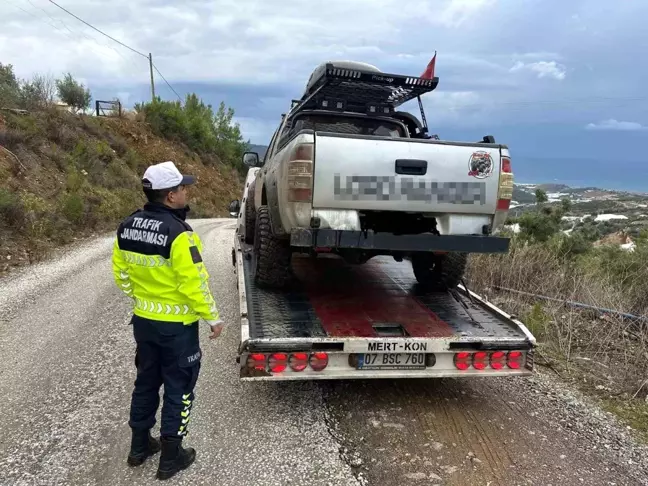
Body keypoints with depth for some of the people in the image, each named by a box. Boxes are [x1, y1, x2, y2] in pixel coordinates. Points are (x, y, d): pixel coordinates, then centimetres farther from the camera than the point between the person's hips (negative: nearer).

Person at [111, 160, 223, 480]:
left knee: (146, 382, 23)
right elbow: (194, 283, -23)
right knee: (178, 389, 9)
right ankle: (171, 457, 22)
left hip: (142, 320, 7)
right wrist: (213, 317, -11)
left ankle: (139, 446, 38)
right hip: (176, 325, -7)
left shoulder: (127, 227, -1)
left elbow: (120, 273, 8)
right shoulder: (179, 234, -25)